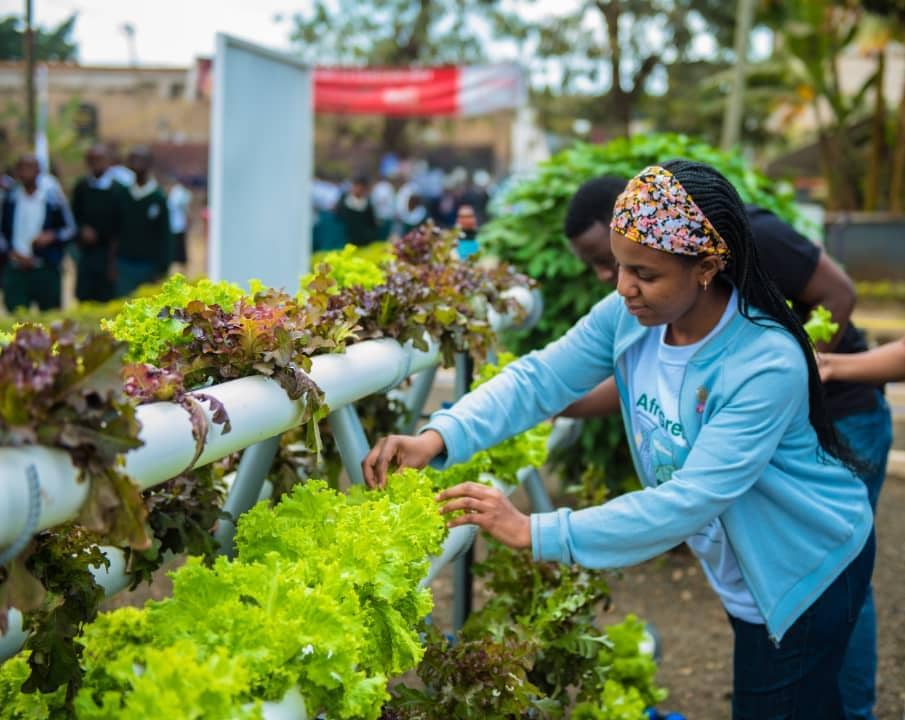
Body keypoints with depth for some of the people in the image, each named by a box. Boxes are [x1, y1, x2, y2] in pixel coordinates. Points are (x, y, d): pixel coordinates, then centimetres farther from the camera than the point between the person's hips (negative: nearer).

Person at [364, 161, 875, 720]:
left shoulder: (767, 365, -35)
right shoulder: (629, 316, -15)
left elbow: (688, 503, -38)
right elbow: (539, 377, -14)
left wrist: (535, 533, -40)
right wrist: (438, 437, -32)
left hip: (808, 567, -6)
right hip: (742, 568, 6)